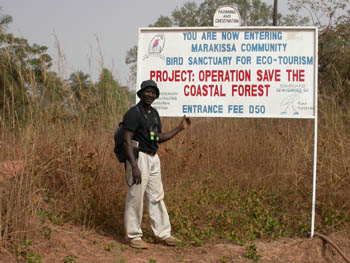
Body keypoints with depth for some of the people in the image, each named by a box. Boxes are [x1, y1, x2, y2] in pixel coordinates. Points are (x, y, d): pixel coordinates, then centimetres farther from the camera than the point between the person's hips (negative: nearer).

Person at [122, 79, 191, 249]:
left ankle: (163, 233, 20)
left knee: (157, 197, 12)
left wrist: (180, 128, 15)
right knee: (135, 197, -1)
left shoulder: (154, 113, 14)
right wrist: (134, 166, -25)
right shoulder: (133, 113, -12)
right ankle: (133, 236, 9)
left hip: (153, 158, 9)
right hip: (139, 158, -8)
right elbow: (127, 141, -18)